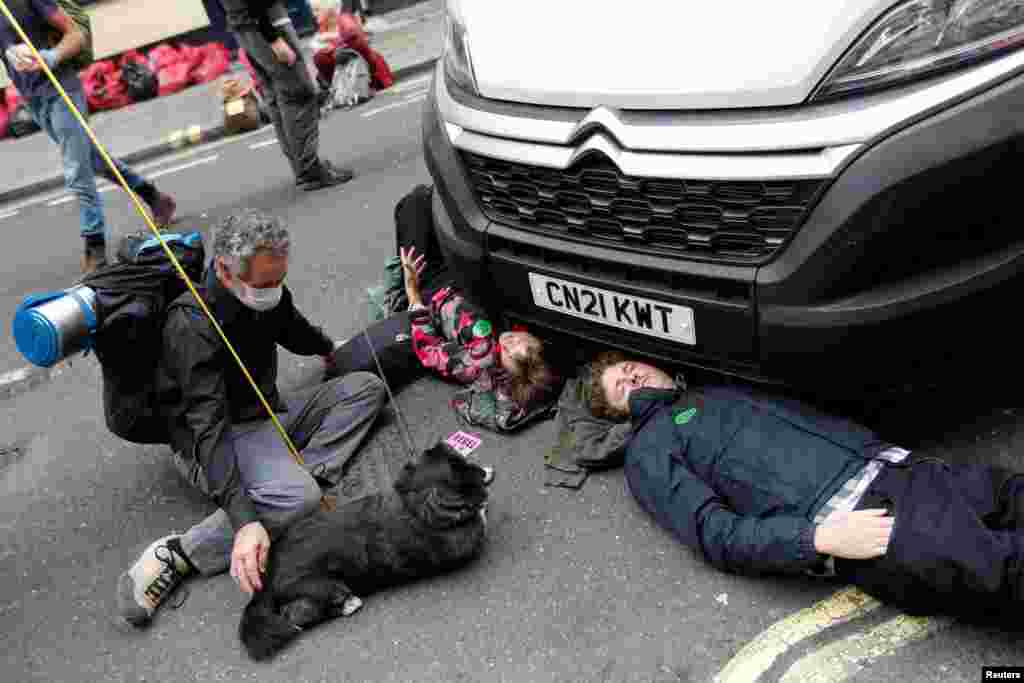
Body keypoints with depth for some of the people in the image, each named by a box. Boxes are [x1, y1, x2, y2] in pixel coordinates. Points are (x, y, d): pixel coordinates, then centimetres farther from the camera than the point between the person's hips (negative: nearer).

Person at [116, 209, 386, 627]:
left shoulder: (268, 295, -4)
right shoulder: (192, 326, -28)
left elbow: (293, 329, 23)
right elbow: (208, 428, -36)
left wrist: (330, 351, 43)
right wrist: (245, 520, -45)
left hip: (268, 413, 9)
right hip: (223, 438, -9)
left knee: (367, 387, 2)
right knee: (297, 497, -35)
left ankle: (307, 471, -17)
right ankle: (176, 556, -22)